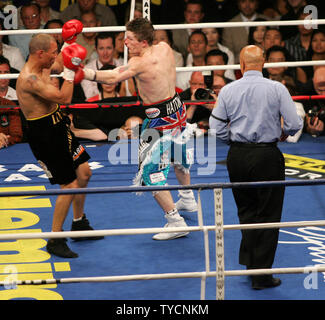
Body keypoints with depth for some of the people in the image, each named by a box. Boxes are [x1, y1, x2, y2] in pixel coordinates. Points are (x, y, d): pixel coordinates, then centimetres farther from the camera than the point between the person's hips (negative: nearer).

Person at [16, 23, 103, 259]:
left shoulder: (43, 68, 3)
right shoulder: (29, 79, -27)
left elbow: (59, 64, 29)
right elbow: (64, 98, -29)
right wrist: (69, 71, -23)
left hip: (58, 126, 10)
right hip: (43, 135, -10)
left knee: (84, 172, 18)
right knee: (69, 185, -9)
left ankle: (79, 224, 36)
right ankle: (55, 241, 3)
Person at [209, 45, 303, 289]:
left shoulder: (228, 91, -1)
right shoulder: (277, 89, -8)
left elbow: (217, 127, -1)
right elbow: (295, 124, -9)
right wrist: (283, 134, 12)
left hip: (237, 156, 3)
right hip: (267, 156, -3)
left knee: (246, 211, 19)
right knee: (267, 215, 5)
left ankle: (249, 262, 20)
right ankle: (261, 275, 7)